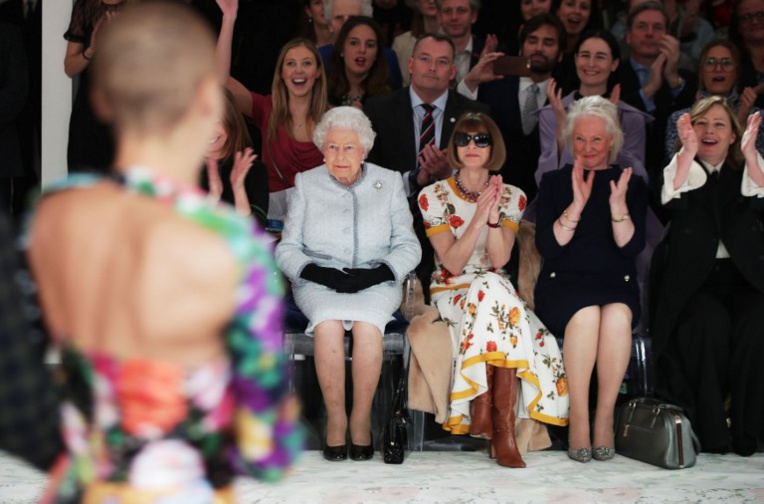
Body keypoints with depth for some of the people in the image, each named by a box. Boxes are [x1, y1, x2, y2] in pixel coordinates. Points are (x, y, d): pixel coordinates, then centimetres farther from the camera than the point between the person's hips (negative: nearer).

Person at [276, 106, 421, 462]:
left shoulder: (389, 183, 12)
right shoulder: (306, 184, 12)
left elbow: (408, 246, 7)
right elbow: (287, 249, 8)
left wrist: (377, 273, -12)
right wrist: (318, 272, -12)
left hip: (376, 284, 0)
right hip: (318, 284, 0)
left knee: (367, 323, -34)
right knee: (328, 322, -34)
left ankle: (361, 419, -21)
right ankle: (335, 419, -23)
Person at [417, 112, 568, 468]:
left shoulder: (512, 197, 5)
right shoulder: (433, 196, -1)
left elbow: (499, 261, -8)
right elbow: (453, 264, -11)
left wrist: (494, 217, -22)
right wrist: (478, 219, -23)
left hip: (496, 292, 2)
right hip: (452, 293, -2)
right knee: (492, 288, -34)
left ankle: (484, 412, -28)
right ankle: (502, 428, -32)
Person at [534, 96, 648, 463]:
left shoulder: (632, 185, 12)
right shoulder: (554, 182, 12)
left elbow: (631, 248, 0)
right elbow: (547, 247, -1)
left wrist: (618, 205, -15)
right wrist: (577, 205, -12)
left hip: (616, 285, 1)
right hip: (563, 284, -1)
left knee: (617, 315, -35)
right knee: (586, 314, -35)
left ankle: (605, 416, -24)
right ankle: (578, 419, -27)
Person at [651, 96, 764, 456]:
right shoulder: (682, 169, 12)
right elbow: (672, 203, -13)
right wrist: (688, 151, -26)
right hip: (691, 281, -2)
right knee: (710, 321, -33)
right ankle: (710, 431, -22)